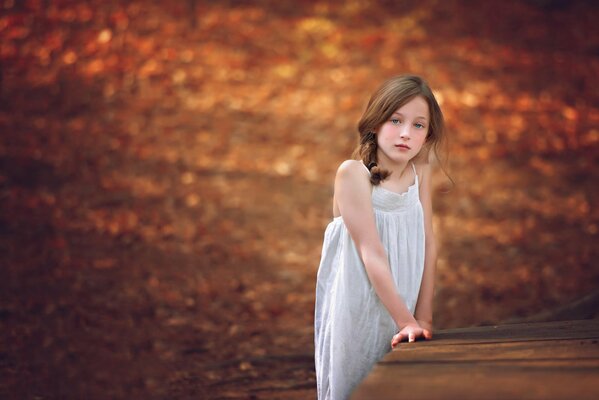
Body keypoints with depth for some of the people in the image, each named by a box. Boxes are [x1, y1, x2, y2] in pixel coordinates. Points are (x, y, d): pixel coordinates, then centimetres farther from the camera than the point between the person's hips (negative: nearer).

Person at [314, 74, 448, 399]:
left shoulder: (420, 171, 0)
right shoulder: (353, 173, -16)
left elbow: (428, 244, 1)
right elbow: (371, 253, -19)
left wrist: (423, 317, -4)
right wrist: (406, 320, -21)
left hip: (401, 315, 5)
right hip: (357, 313, -5)